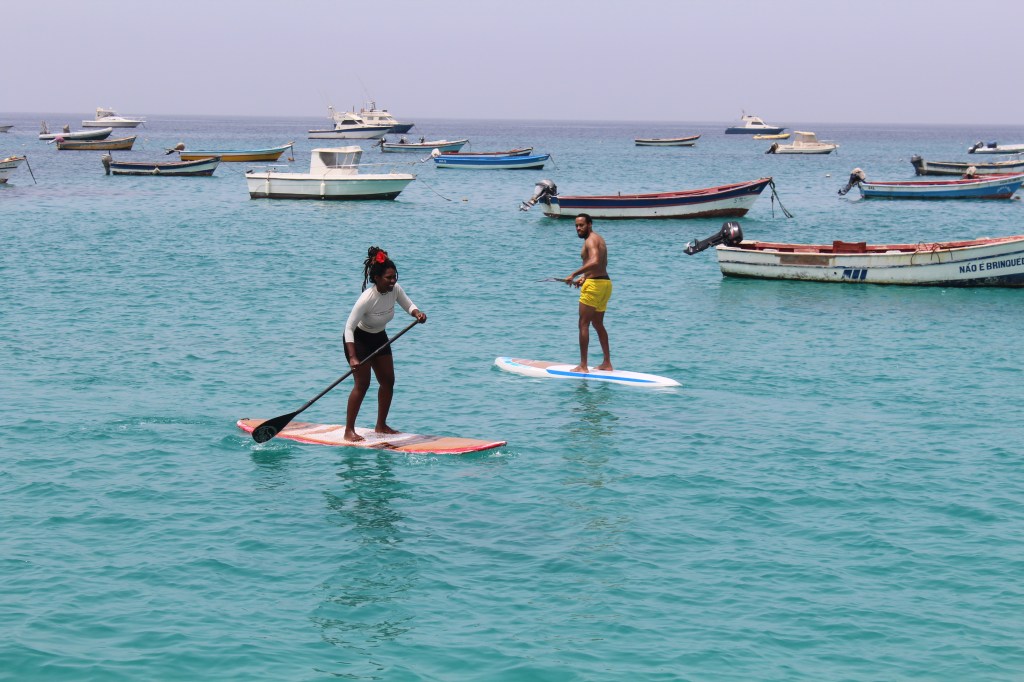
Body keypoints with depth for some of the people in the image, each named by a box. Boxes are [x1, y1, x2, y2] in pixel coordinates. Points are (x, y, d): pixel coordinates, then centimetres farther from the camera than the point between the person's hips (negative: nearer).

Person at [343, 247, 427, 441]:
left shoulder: (395, 289, -16)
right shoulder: (367, 298, -33)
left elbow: (408, 305, 2)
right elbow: (349, 327, -32)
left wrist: (417, 313, -23)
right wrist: (352, 358, -40)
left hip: (379, 338, 7)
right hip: (358, 339, -7)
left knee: (388, 381, 6)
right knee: (362, 384, -13)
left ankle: (381, 426, 18)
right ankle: (349, 430, -8)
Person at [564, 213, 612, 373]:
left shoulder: (590, 240, -13)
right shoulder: (599, 239, 18)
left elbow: (594, 262, -30)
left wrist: (574, 274, -29)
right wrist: (585, 277, 24)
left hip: (594, 284, -10)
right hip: (605, 282, 10)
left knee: (583, 324, -4)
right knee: (598, 324, 19)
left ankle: (583, 365, -5)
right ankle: (607, 363, 20)